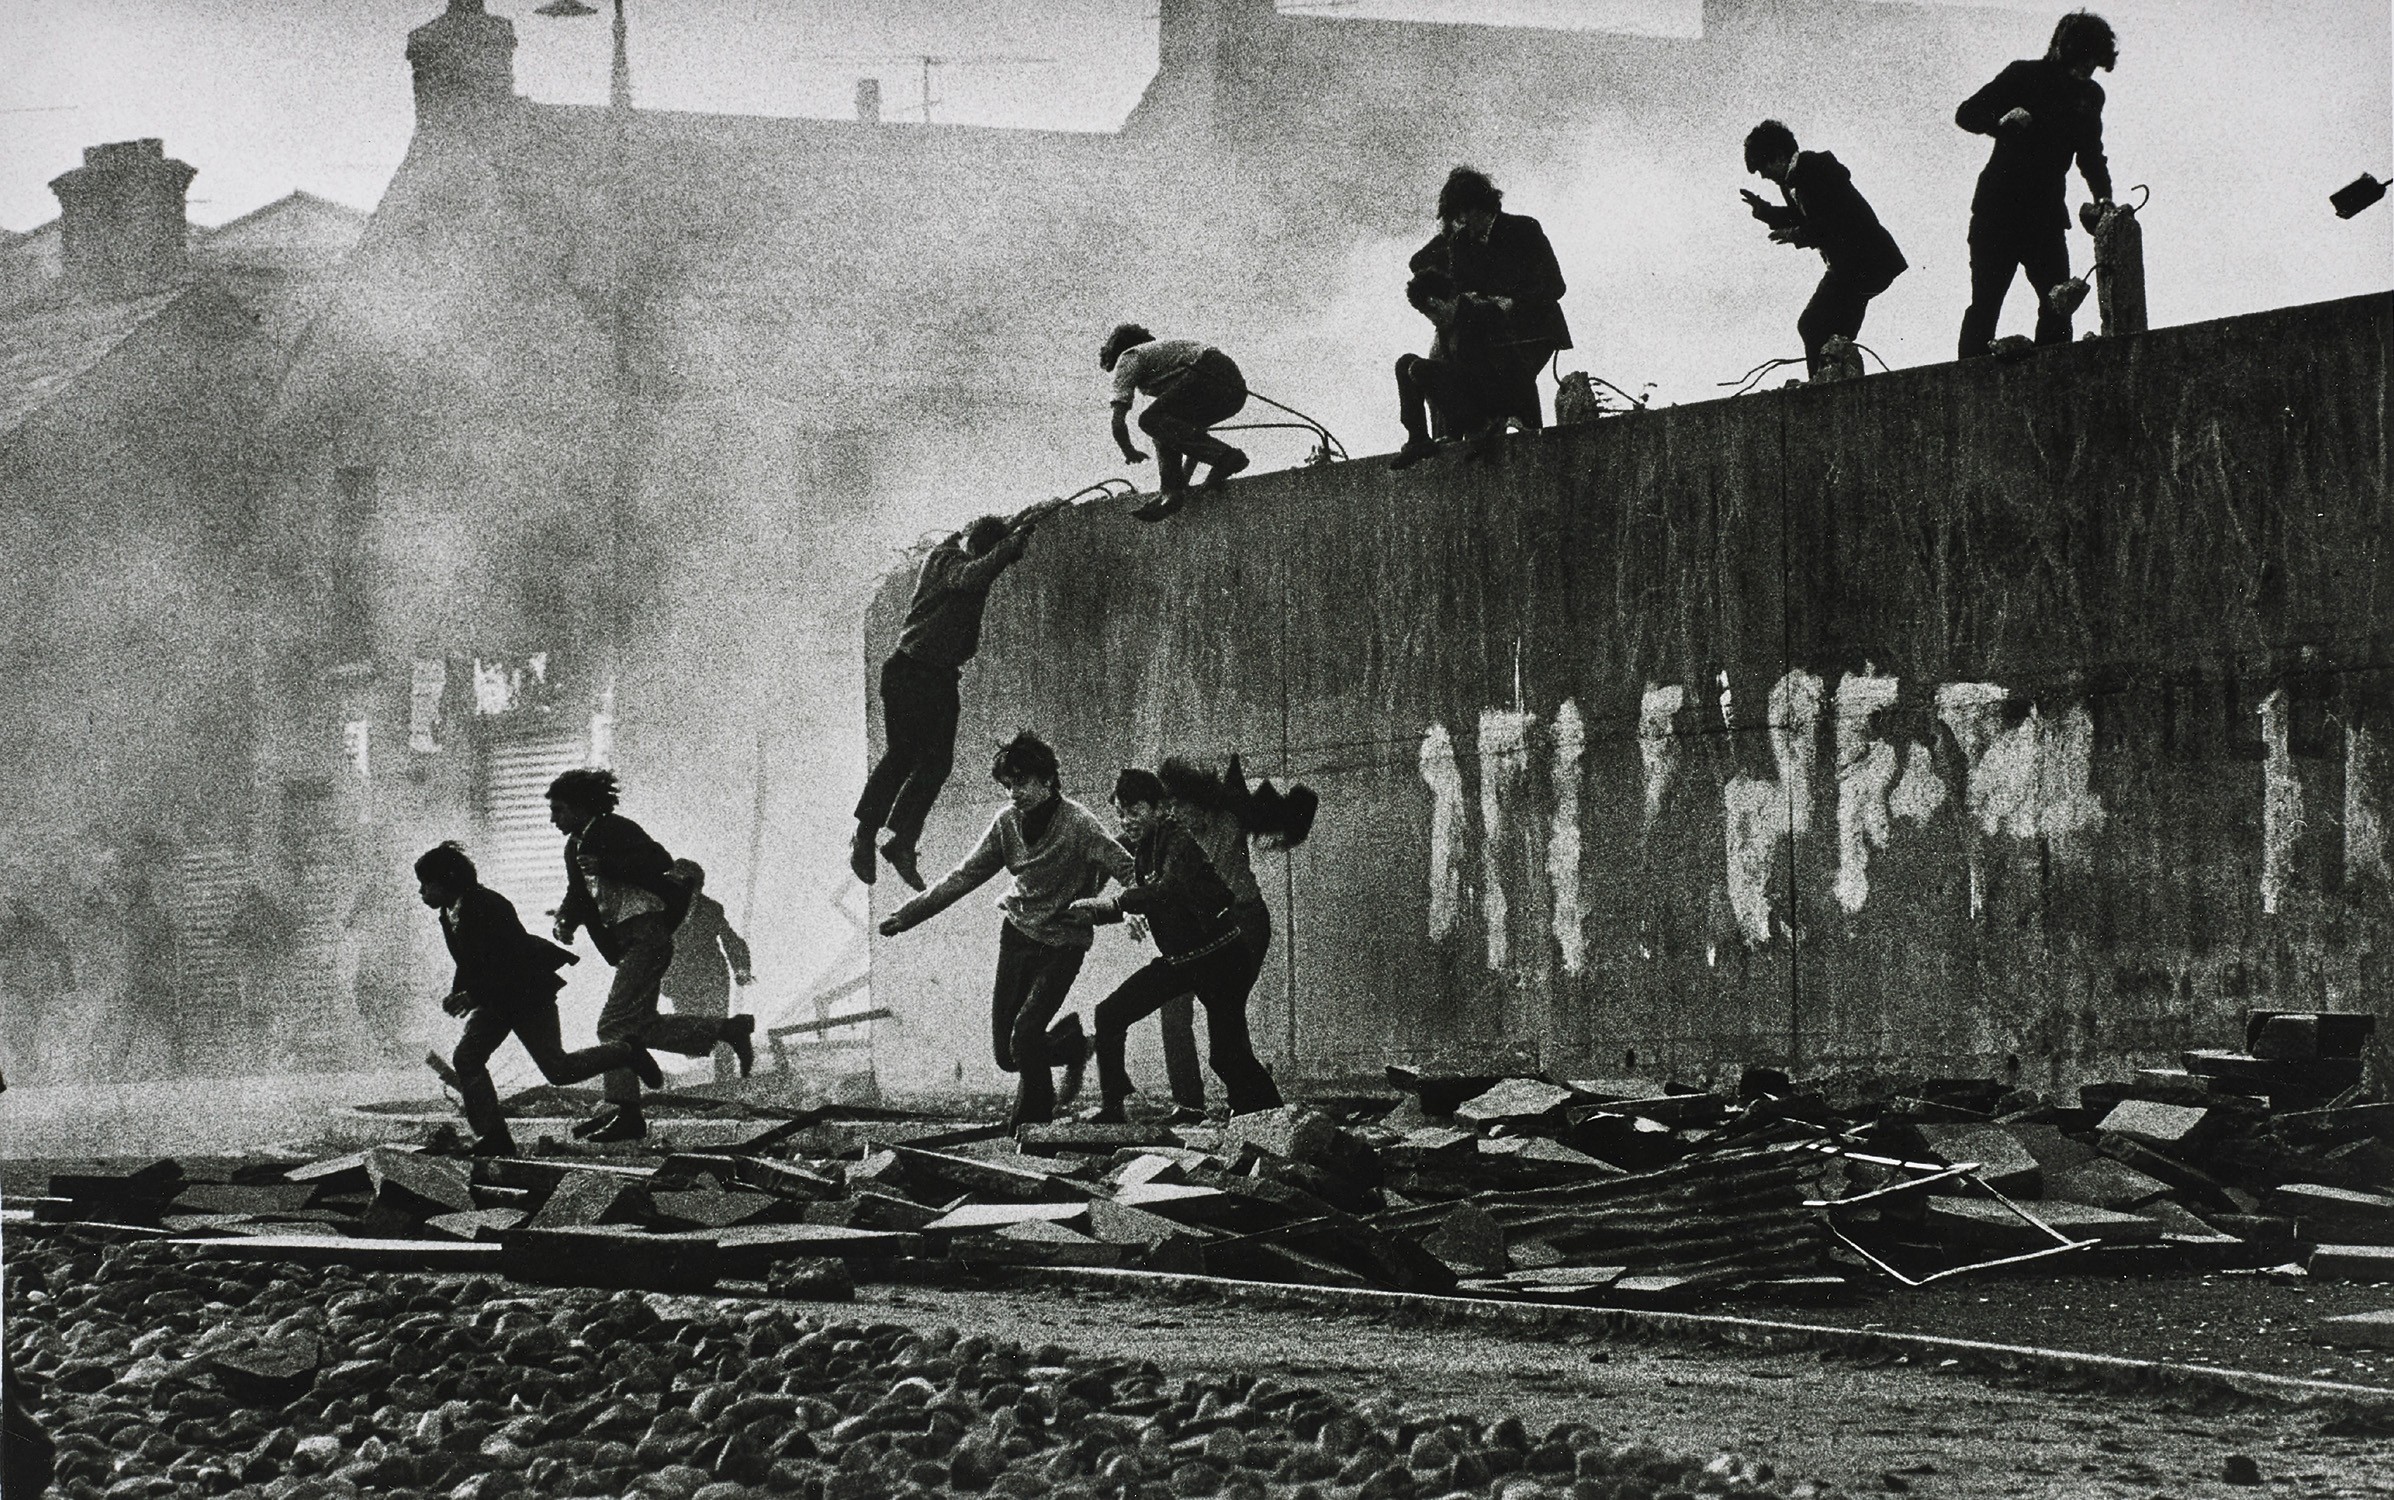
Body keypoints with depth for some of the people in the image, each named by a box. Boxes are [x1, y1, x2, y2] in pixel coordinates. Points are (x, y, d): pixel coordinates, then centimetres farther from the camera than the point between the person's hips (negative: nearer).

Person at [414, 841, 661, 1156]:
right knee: (466, 1057, -6)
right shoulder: (450, 914, 4)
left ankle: (628, 1054, 16)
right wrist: (457, 995, 0)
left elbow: (507, 964, -27)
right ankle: (493, 1138, -4)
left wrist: (472, 996, -30)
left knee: (556, 1068, -6)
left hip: (528, 992, -9)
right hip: (496, 998, 9)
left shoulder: (486, 907, -25)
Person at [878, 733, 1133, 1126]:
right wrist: (907, 916, 5)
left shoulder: (1078, 824, -17)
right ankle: (1071, 1041, 32)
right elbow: (965, 877, 7)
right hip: (1017, 932, 6)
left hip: (1062, 945, -6)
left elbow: (1127, 869, -22)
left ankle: (1031, 1125, -1)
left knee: (1024, 1036, -20)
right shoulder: (1008, 820, 0)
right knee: (1007, 1053, 4)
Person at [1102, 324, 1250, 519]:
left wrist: (1130, 453, 26)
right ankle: (1171, 491, 4)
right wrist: (1185, 477, 45)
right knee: (1167, 425, 20)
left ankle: (1224, 456, -17)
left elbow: (1118, 421, 7)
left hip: (1210, 375, -9)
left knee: (1151, 420, -11)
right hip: (1235, 388, 9)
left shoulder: (1129, 358, 16)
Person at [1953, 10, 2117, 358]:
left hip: (2046, 213, 4)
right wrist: (2001, 121, -23)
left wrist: (2103, 196, 2)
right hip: (1998, 208, -4)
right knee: (1985, 304, -6)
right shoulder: (2025, 76, -3)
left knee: (2059, 303, -7)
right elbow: (1966, 113, -3)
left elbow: (2090, 155, 20)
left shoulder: (2089, 95, 10)